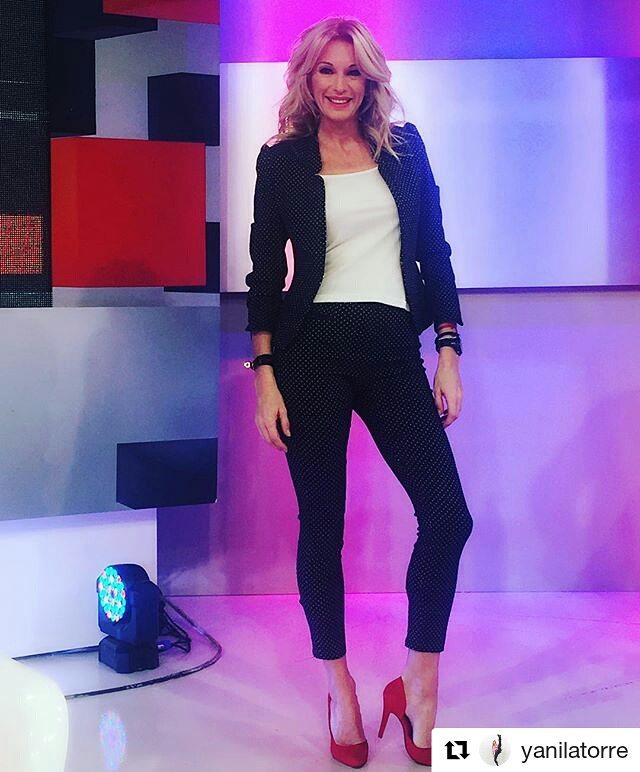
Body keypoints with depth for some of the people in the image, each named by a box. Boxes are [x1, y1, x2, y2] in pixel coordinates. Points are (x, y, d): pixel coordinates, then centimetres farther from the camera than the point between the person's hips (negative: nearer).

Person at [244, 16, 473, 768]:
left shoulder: (404, 146, 10)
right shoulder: (281, 159, 5)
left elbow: (433, 250, 10)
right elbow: (265, 271, 3)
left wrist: (448, 351, 3)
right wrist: (264, 375, -4)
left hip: (393, 349, 2)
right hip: (312, 351, -2)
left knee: (448, 516, -6)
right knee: (321, 523, 4)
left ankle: (419, 691, 11)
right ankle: (341, 691, 20)